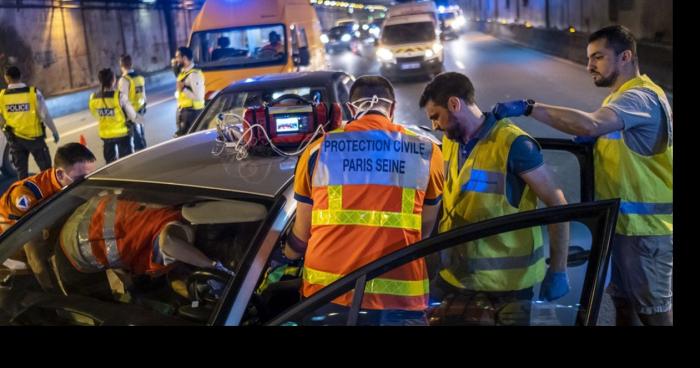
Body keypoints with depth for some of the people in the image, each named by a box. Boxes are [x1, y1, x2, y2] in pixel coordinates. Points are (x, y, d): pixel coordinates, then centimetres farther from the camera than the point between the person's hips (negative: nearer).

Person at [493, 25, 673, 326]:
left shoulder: (641, 97, -22)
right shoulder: (622, 96, 14)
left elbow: (589, 124, -39)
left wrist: (529, 107, -36)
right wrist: (595, 139, -1)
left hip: (646, 224, -10)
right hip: (624, 219, 10)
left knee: (653, 309, 4)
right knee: (624, 300, 20)